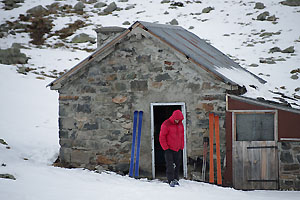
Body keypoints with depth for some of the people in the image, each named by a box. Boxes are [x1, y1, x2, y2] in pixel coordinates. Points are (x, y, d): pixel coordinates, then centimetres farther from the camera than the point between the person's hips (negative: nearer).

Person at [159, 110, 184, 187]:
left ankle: (176, 179, 16)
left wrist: (182, 147, 11)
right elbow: (162, 138, -11)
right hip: (169, 149, -5)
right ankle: (171, 181, -6)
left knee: (177, 165, 7)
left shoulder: (180, 124, 5)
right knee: (170, 165, -8)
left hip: (178, 149, 5)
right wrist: (166, 148, -12)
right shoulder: (166, 124, -13)